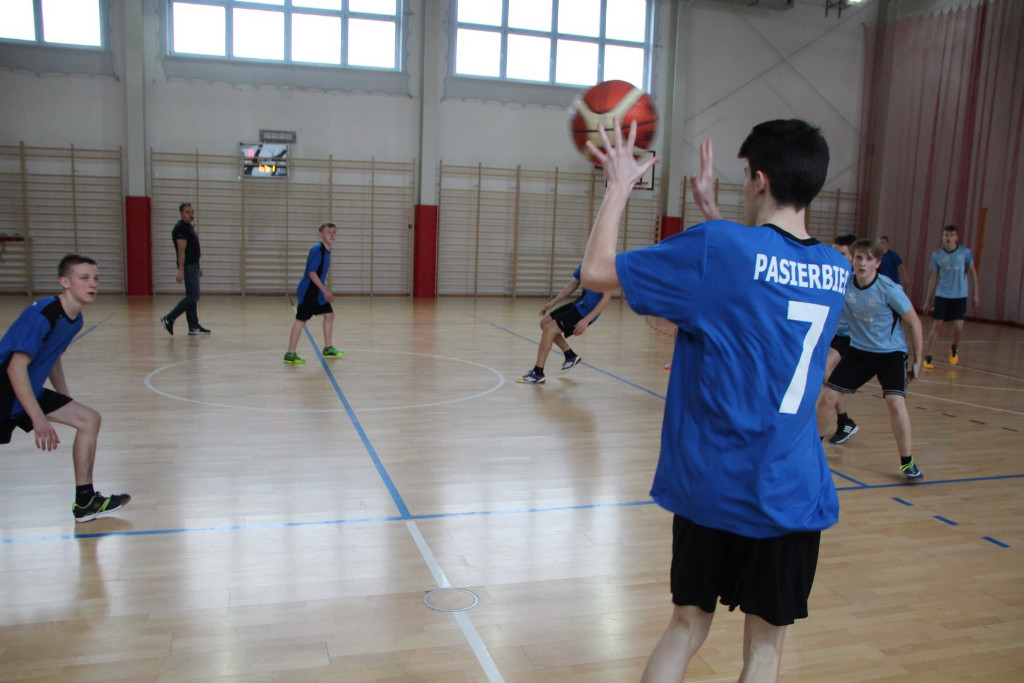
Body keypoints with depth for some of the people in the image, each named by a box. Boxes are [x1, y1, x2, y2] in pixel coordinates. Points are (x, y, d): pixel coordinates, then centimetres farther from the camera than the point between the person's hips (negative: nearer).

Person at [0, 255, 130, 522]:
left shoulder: (75, 319, 2)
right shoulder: (41, 315, -24)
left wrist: (66, 402, 21)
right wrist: (39, 419, -30)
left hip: (32, 391, 9)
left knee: (89, 419, 2)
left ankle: (85, 501, 7)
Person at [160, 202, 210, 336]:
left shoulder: (189, 227, 17)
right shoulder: (181, 228, -14)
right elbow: (181, 251, -21)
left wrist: (198, 267, 23)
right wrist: (181, 271, -25)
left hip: (193, 266, 10)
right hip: (188, 267, -10)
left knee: (192, 297, 10)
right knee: (193, 296, -12)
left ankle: (194, 327, 13)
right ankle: (169, 319, -6)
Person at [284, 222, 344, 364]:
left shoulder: (327, 250, 9)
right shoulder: (317, 249, -18)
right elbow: (311, 272, -23)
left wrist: (325, 290, 19)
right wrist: (325, 290, -24)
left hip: (317, 292, 9)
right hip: (308, 291, -9)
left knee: (329, 315, 12)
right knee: (301, 319, -6)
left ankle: (328, 349, 25)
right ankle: (290, 354, -1)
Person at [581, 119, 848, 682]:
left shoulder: (718, 247, -15)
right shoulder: (836, 271, 3)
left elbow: (597, 271, -10)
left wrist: (619, 185, 2)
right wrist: (712, 212, 23)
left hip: (712, 482, -3)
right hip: (792, 491, 3)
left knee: (688, 625, 16)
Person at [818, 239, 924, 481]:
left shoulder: (890, 290, -20)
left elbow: (914, 323, -8)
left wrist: (917, 360, -4)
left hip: (891, 352, -3)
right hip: (858, 350, 3)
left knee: (895, 402, -22)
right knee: (827, 397, -3)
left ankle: (907, 462, -3)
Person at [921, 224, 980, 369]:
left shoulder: (965, 252, -3)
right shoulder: (937, 255, 0)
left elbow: (973, 273, 6)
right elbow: (933, 278, 7)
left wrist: (975, 294, 3)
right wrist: (928, 299, 6)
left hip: (960, 296, 0)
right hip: (941, 296, 0)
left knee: (958, 326, -7)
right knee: (936, 326, -3)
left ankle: (955, 347, 25)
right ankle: (927, 356, 5)